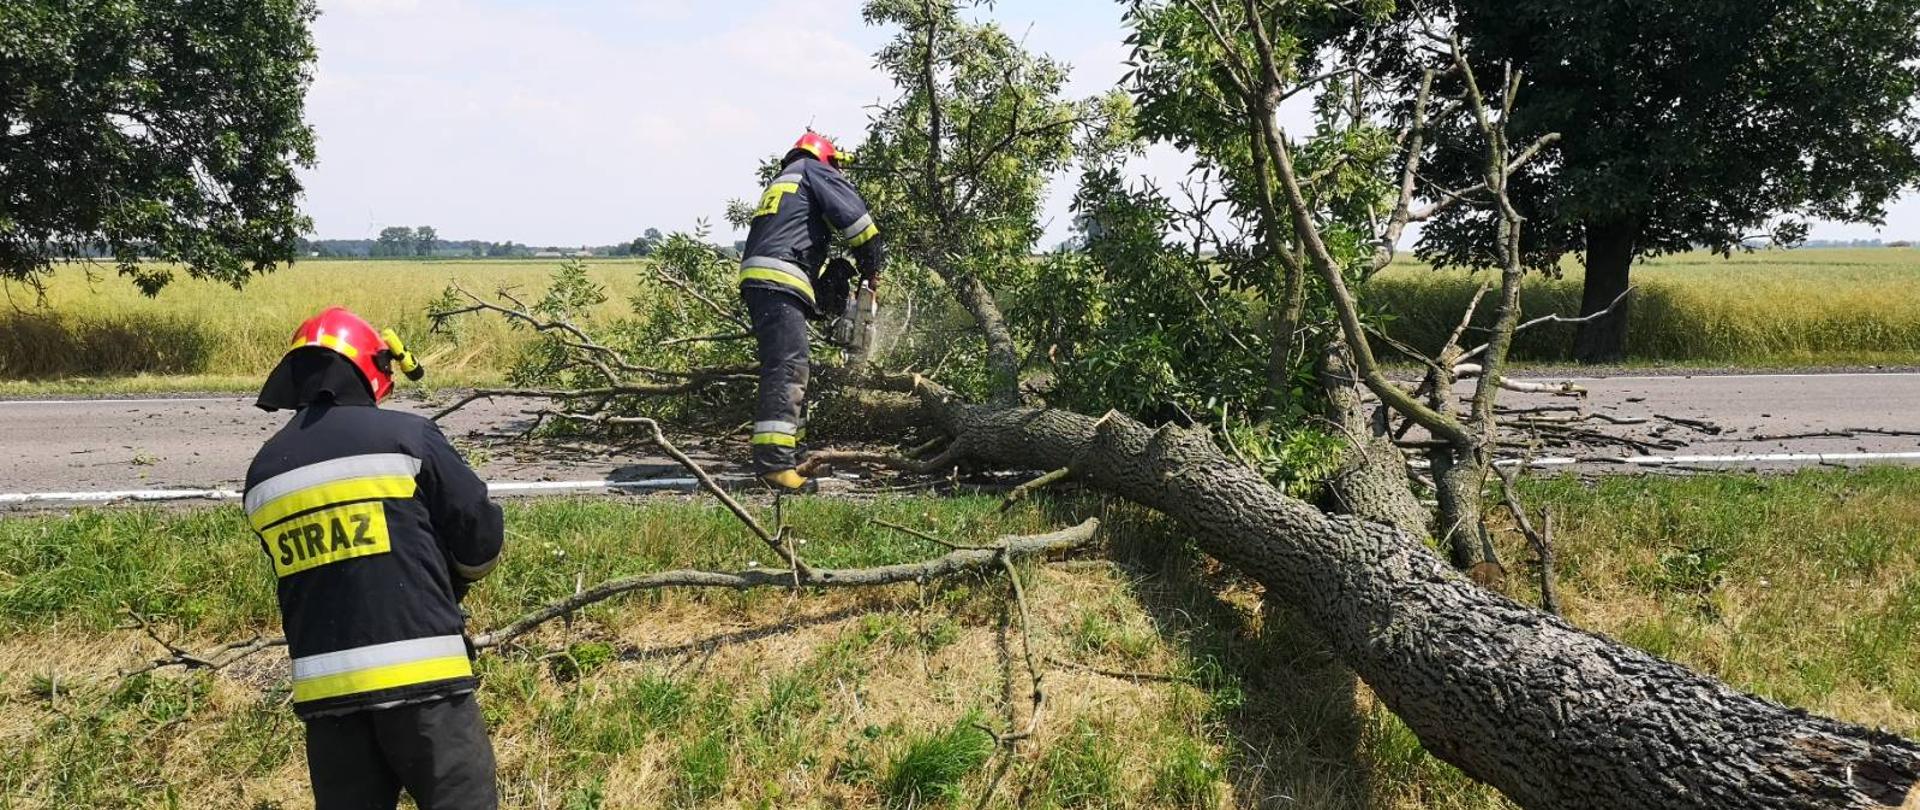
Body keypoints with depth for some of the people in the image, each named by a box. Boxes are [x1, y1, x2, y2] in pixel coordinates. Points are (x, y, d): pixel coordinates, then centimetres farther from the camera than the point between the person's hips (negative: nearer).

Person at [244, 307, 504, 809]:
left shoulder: (262, 473, 10)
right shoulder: (404, 435, -6)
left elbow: (299, 576, 15)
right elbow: (483, 538, -2)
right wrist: (453, 579, 20)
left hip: (325, 689, 5)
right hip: (422, 676, -5)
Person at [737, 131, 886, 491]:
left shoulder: (779, 185, 35)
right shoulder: (813, 170, 11)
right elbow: (854, 215, -3)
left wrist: (822, 301, 21)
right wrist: (871, 268, 8)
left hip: (756, 278, 9)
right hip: (780, 280, -9)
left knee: (790, 369, 13)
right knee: (787, 369, -18)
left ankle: (789, 454, 14)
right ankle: (773, 460, -28)